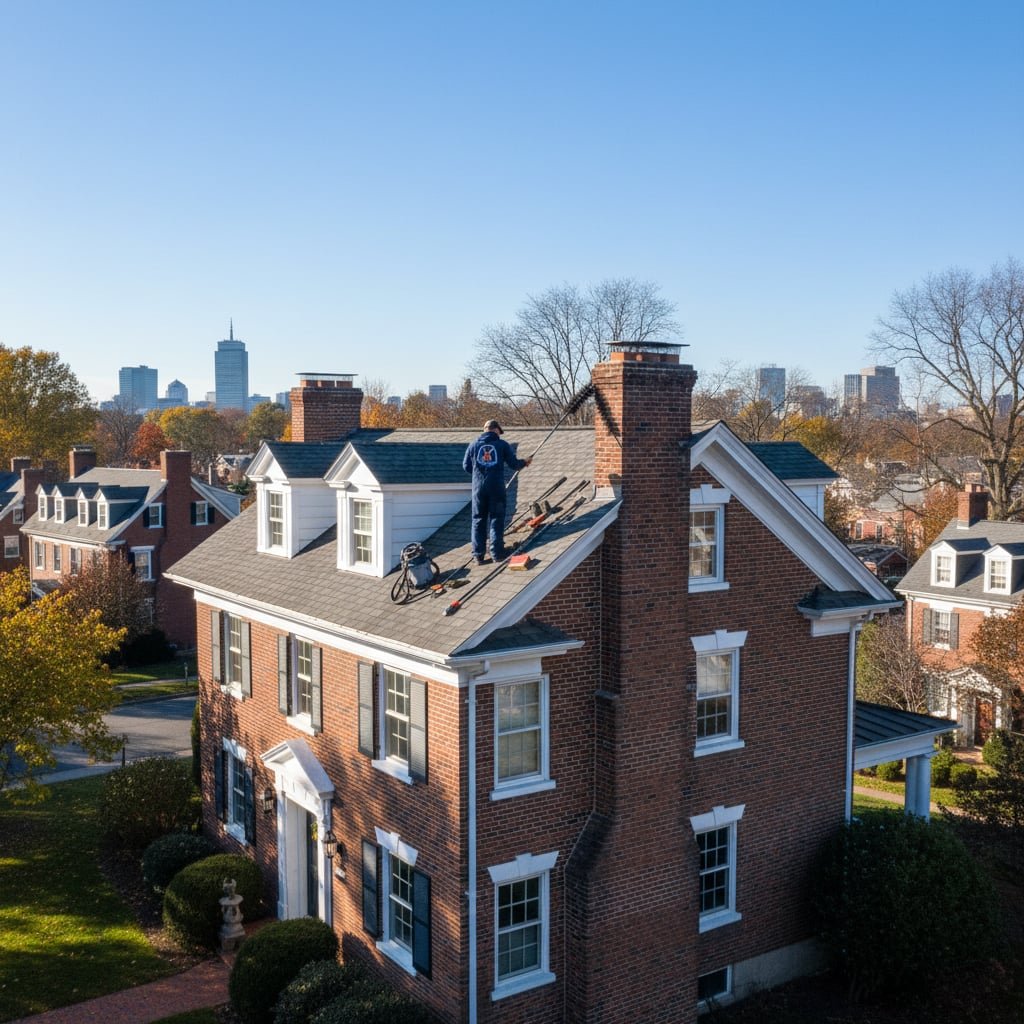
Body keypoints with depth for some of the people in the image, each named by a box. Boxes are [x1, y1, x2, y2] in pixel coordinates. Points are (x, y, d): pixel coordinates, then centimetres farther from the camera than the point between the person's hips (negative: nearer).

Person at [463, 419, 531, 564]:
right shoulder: (502, 444, 1)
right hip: (496, 487, -2)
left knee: (479, 520, 8)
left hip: (479, 488, 2)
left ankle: (479, 555, 6)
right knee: (496, 519, 6)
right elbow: (513, 464, 1)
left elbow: (466, 466, 10)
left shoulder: (474, 445, 6)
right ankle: (497, 553, 5)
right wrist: (525, 462, 22)